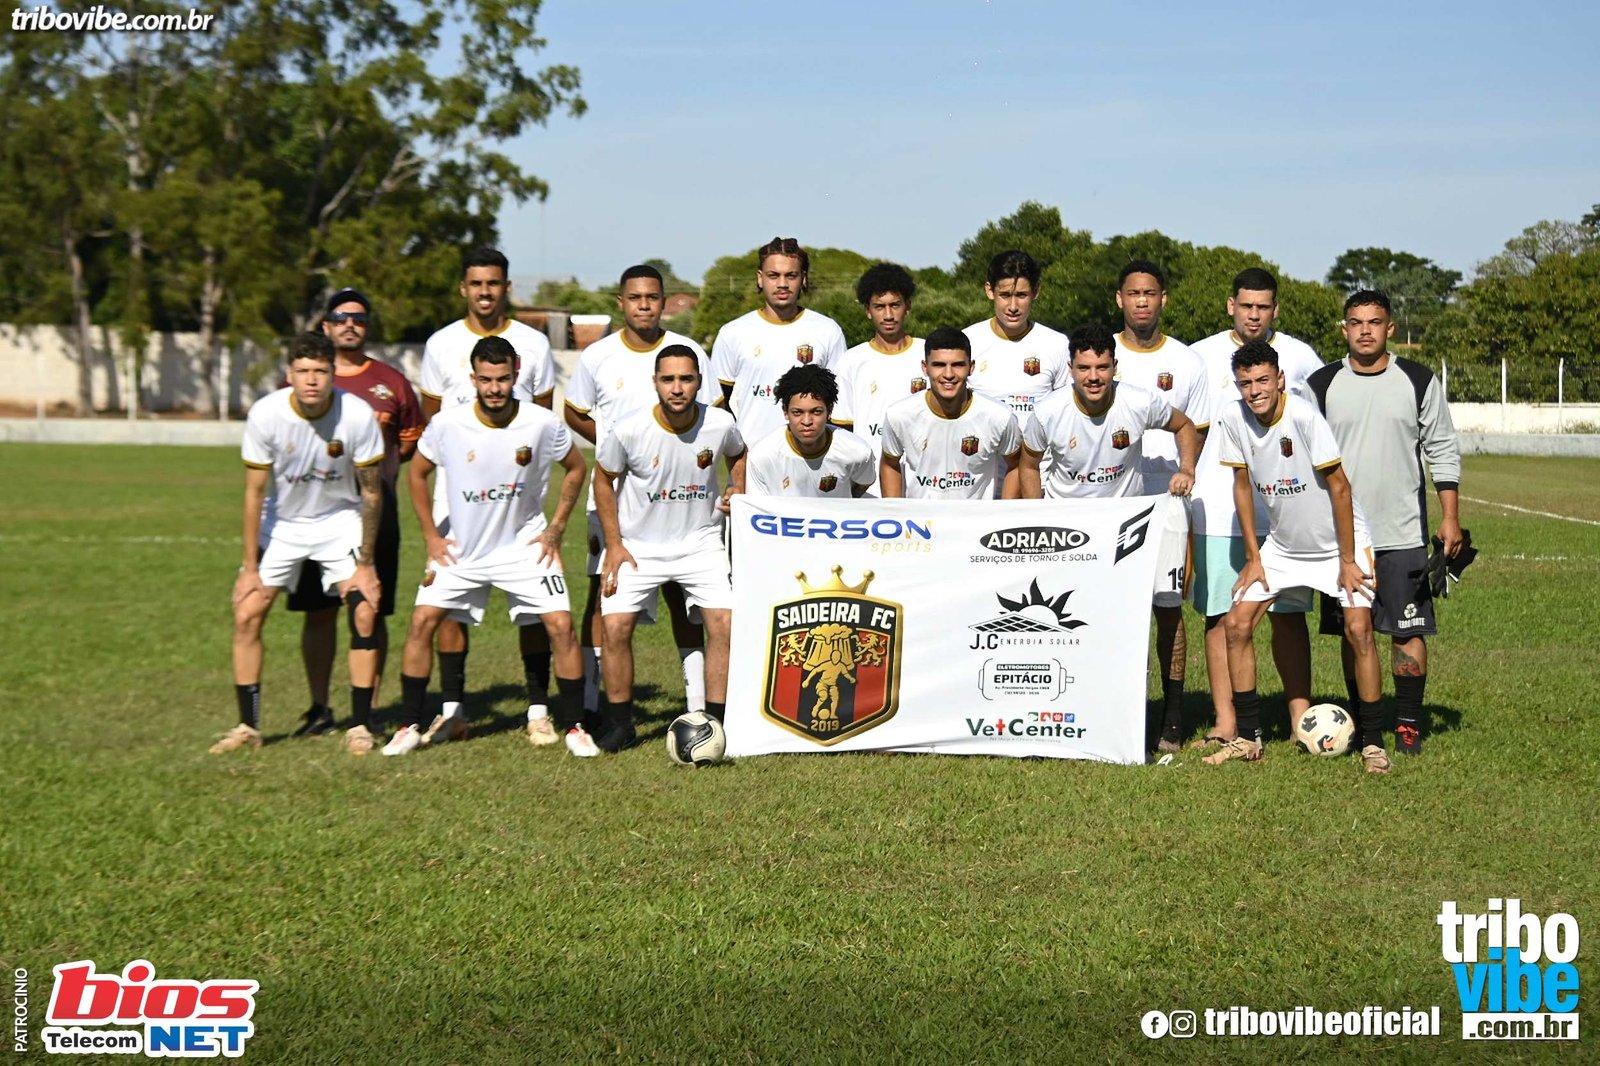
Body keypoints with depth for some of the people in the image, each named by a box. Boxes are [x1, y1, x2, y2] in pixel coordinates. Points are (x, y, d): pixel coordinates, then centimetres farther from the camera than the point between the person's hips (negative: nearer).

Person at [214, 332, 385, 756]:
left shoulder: (358, 415, -23)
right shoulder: (265, 414, -22)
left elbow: (371, 491, -12)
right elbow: (255, 492, -12)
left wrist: (365, 564, -10)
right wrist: (250, 567, -10)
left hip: (340, 520, -1)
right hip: (281, 521, 1)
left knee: (364, 613, -14)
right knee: (246, 616, -5)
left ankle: (360, 727, -1)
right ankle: (248, 726, 10)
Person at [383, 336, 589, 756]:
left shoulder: (542, 424, -14)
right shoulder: (446, 424, -13)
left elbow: (576, 468, 3)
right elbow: (417, 473, 5)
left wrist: (555, 530, -1)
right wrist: (431, 536, 0)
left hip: (524, 546, -1)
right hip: (460, 549, 1)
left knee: (561, 625, -12)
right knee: (422, 620, -8)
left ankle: (573, 727, 2)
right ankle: (410, 726, 6)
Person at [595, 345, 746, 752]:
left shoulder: (720, 424, -12)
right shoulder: (629, 430, -18)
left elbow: (739, 455, 14)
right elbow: (603, 478, -1)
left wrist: (737, 491, -4)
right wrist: (614, 545, -3)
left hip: (701, 542, 1)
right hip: (638, 546, -1)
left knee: (725, 623, -12)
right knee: (615, 626, -11)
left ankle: (715, 720, 3)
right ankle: (618, 722, 9)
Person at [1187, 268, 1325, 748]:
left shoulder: (1300, 357, 6)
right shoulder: (1200, 357, 5)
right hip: (1217, 510, 0)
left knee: (1288, 613, 2)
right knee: (1219, 615, 1)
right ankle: (1225, 723, 7)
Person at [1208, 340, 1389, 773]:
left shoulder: (1304, 416, -26)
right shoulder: (1233, 419, -12)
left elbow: (1339, 486, -19)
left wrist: (1347, 561, -17)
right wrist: (1252, 557, 2)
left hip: (1339, 542, -5)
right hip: (1282, 544, 5)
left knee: (1358, 629, -17)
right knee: (1236, 623, -4)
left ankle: (1372, 742, -2)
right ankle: (1248, 737, 6)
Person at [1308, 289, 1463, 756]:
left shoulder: (1418, 381, 3)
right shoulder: (1322, 385, 4)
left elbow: (1443, 451, 6)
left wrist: (1450, 518, 0)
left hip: (1403, 535, -1)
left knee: (1408, 630, -1)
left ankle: (1408, 724, 10)